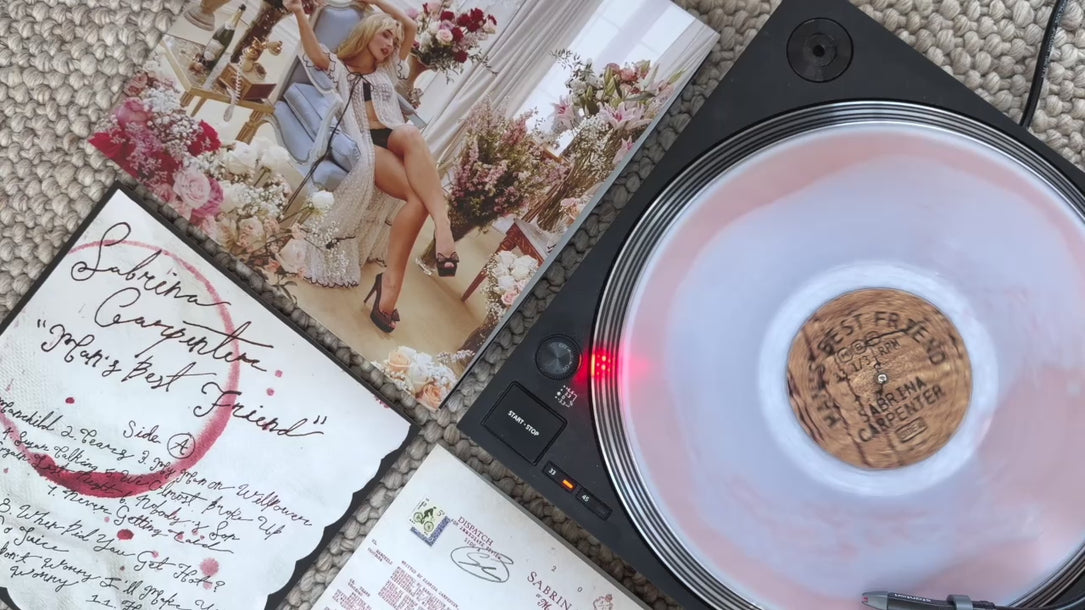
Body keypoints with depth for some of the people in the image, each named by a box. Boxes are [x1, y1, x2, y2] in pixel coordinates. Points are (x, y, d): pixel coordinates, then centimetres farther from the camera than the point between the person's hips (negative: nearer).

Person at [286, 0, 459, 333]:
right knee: (418, 196, -33)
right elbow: (317, 56, -4)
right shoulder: (340, 67, 20)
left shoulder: (387, 70, 34)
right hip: (364, 143, -4)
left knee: (411, 134, -38)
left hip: (392, 139, 4)